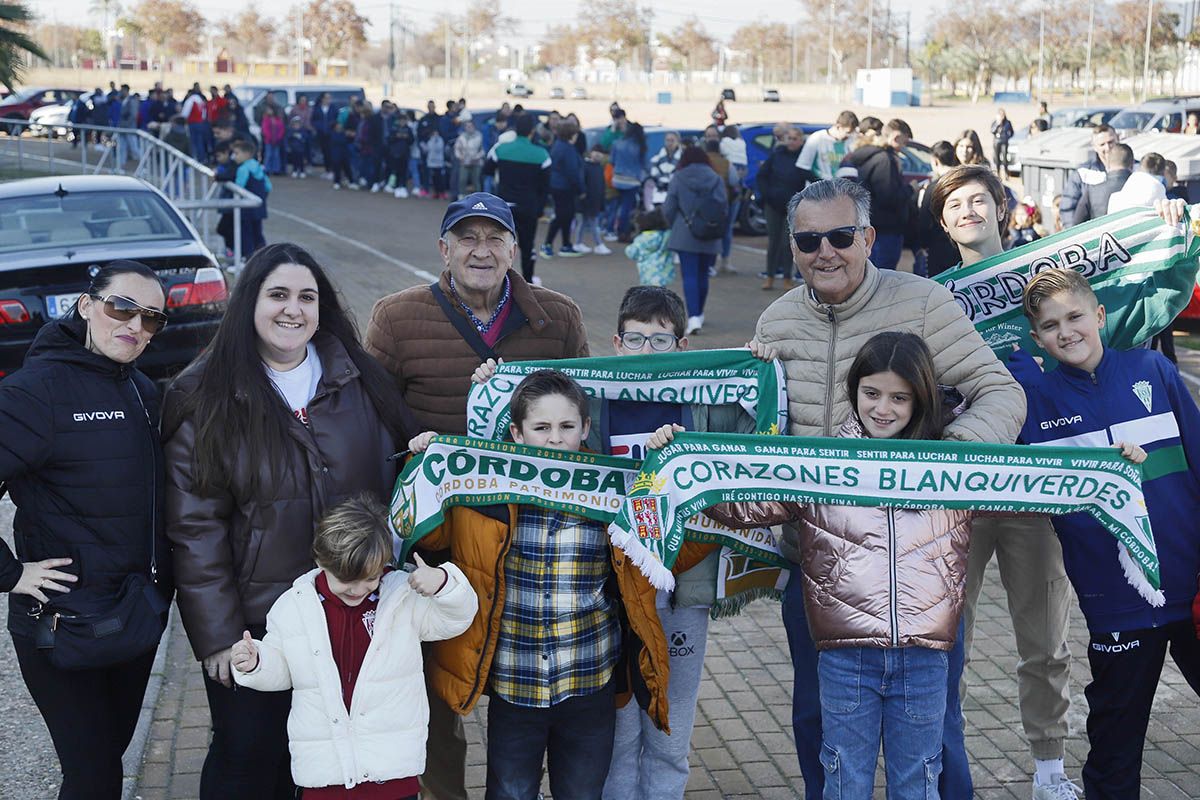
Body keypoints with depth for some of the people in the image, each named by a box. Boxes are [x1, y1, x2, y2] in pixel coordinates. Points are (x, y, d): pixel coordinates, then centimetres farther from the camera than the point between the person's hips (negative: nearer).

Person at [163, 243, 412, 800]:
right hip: (254, 620, -3)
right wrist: (217, 635, -11)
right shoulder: (205, 399, -7)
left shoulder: (361, 383, 3)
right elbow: (195, 528, -8)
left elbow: (395, 476, 12)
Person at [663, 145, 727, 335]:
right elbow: (724, 209, 3)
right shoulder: (716, 179, 4)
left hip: (685, 236, -3)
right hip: (710, 239, 3)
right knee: (703, 275, 15)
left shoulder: (678, 179, -3)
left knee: (690, 276, -4)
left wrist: (673, 227, 14)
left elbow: (668, 209, -4)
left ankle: (694, 317, -17)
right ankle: (699, 315, 29)